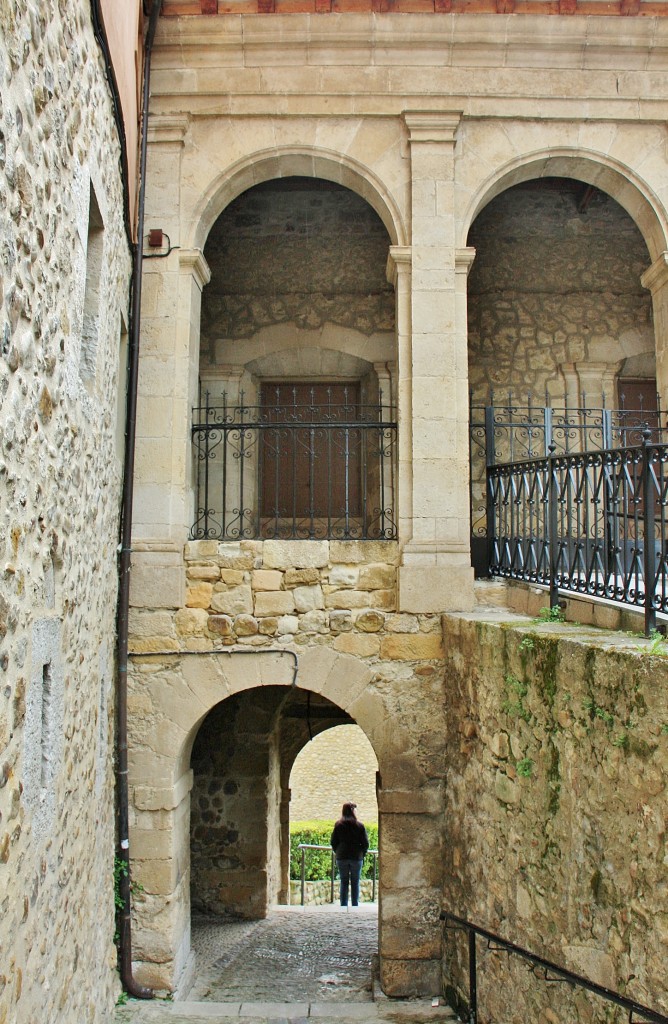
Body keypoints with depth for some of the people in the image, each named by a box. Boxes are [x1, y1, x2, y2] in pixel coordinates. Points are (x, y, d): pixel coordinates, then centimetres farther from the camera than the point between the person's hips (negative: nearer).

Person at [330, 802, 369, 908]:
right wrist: (361, 854, 13)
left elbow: (333, 842, 2)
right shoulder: (359, 826, -3)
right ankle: (355, 906, 8)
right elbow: (365, 843, -1)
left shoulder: (338, 825, -1)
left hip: (342, 858, 1)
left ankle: (343, 906, 7)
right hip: (356, 858, -1)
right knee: (355, 883, 8)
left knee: (344, 883, 8)